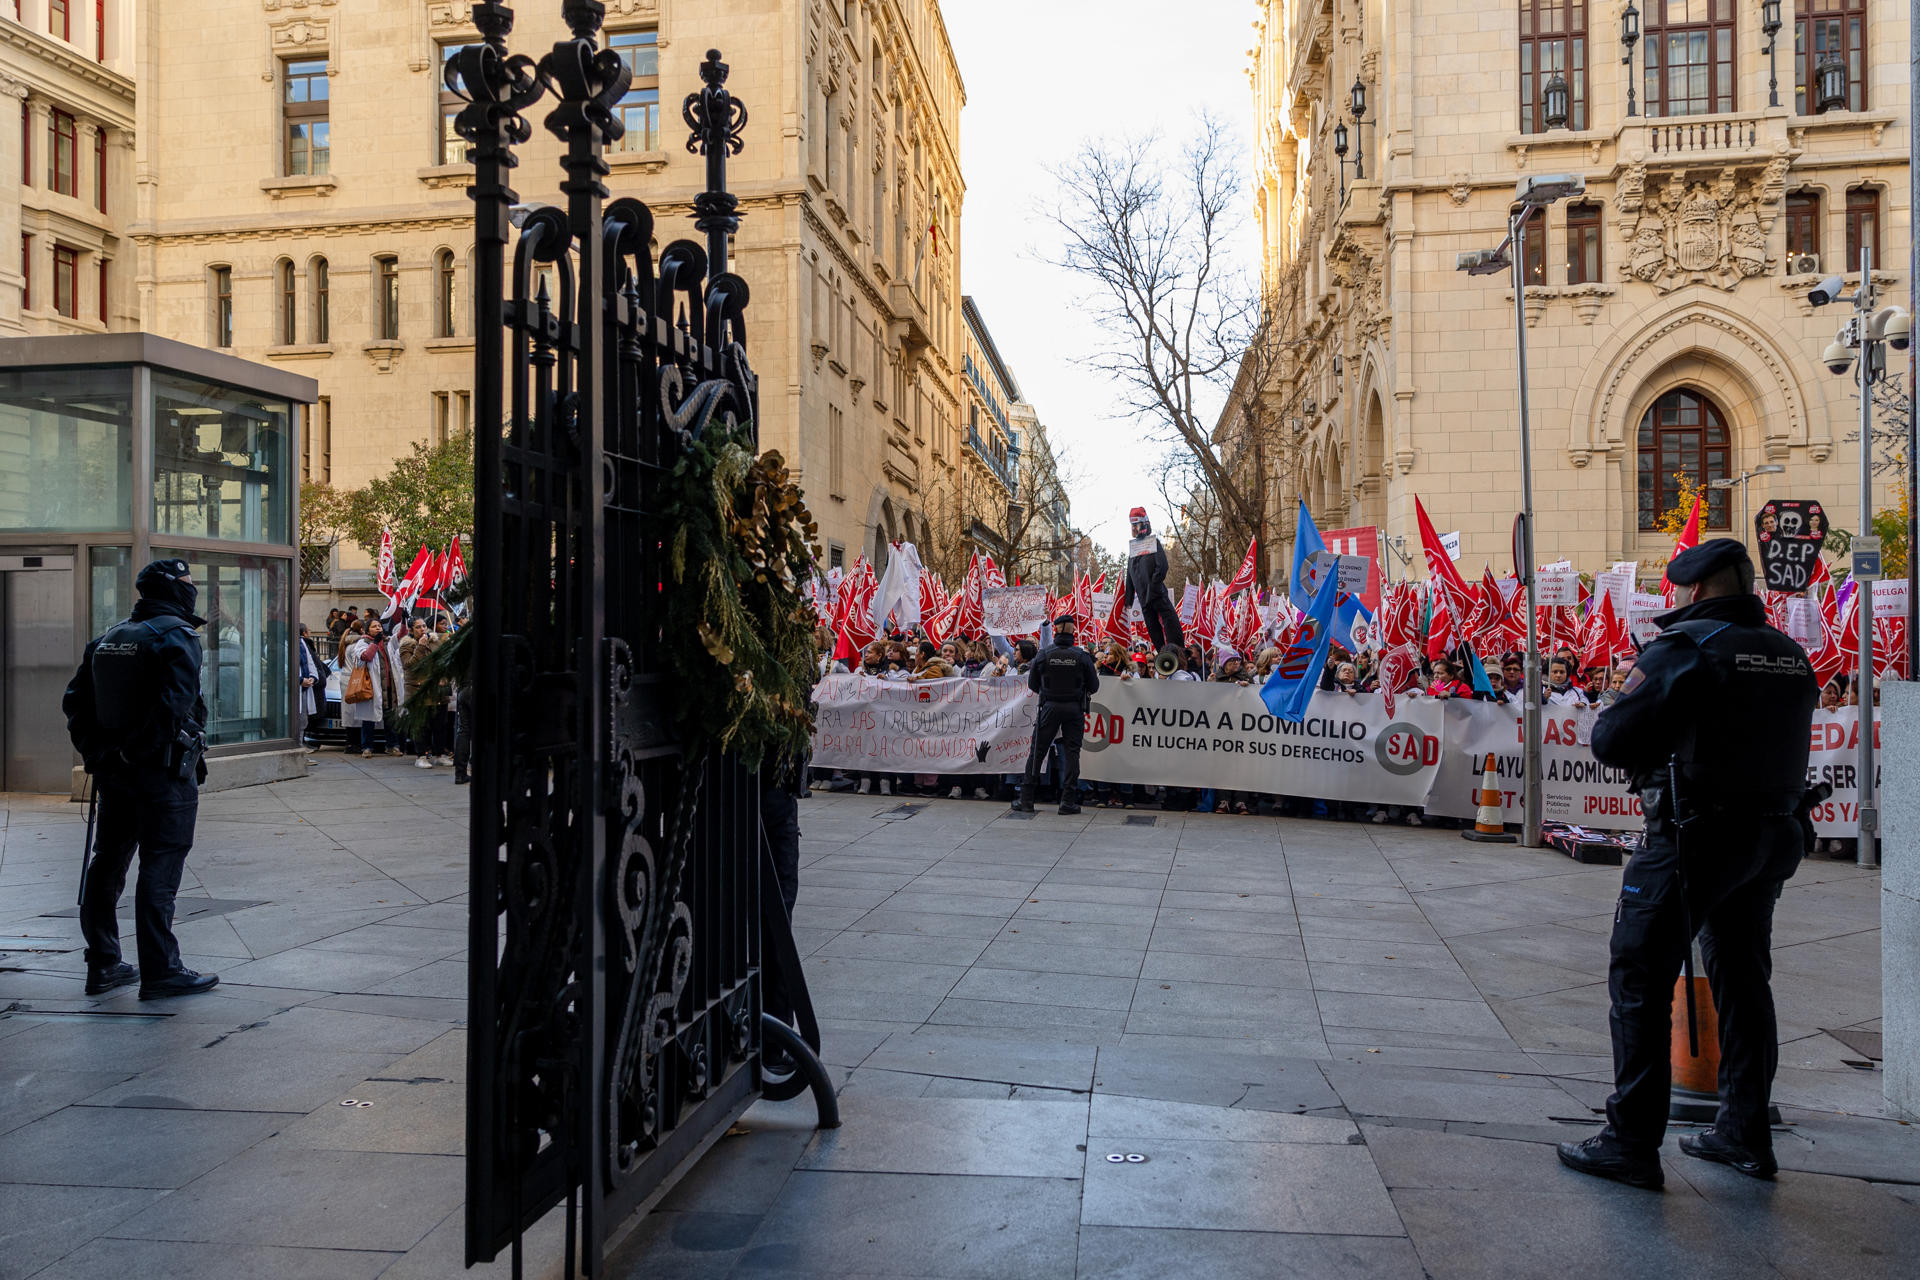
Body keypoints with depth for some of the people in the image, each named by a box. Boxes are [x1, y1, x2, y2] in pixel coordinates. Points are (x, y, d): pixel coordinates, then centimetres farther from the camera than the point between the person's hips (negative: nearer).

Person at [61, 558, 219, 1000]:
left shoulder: (108, 639, 13)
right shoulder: (177, 636, -12)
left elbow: (75, 700, 13)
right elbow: (175, 704, -24)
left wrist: (94, 751, 13)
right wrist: (138, 748, -15)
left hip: (114, 770, 8)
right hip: (164, 771, -8)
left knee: (107, 864, 15)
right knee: (160, 868, -4)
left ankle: (103, 965, 24)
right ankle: (160, 971, -1)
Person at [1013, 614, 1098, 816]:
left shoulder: (1044, 655, -4)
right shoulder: (1082, 656, -5)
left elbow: (1032, 684, 4)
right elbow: (1094, 687, -1)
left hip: (1050, 708, 0)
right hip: (1074, 709, 0)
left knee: (1037, 752, 6)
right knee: (1071, 752, 5)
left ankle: (1026, 799, 8)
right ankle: (1068, 801, 3)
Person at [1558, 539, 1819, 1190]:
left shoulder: (1681, 651, -14)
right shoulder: (1790, 655, 10)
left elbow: (1609, 740, -16)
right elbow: (1760, 739, 17)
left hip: (1693, 841, -8)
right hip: (1774, 837, 8)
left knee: (1641, 981, -1)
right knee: (1742, 979, 18)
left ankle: (1631, 1142, 1)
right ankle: (1745, 1132, 27)